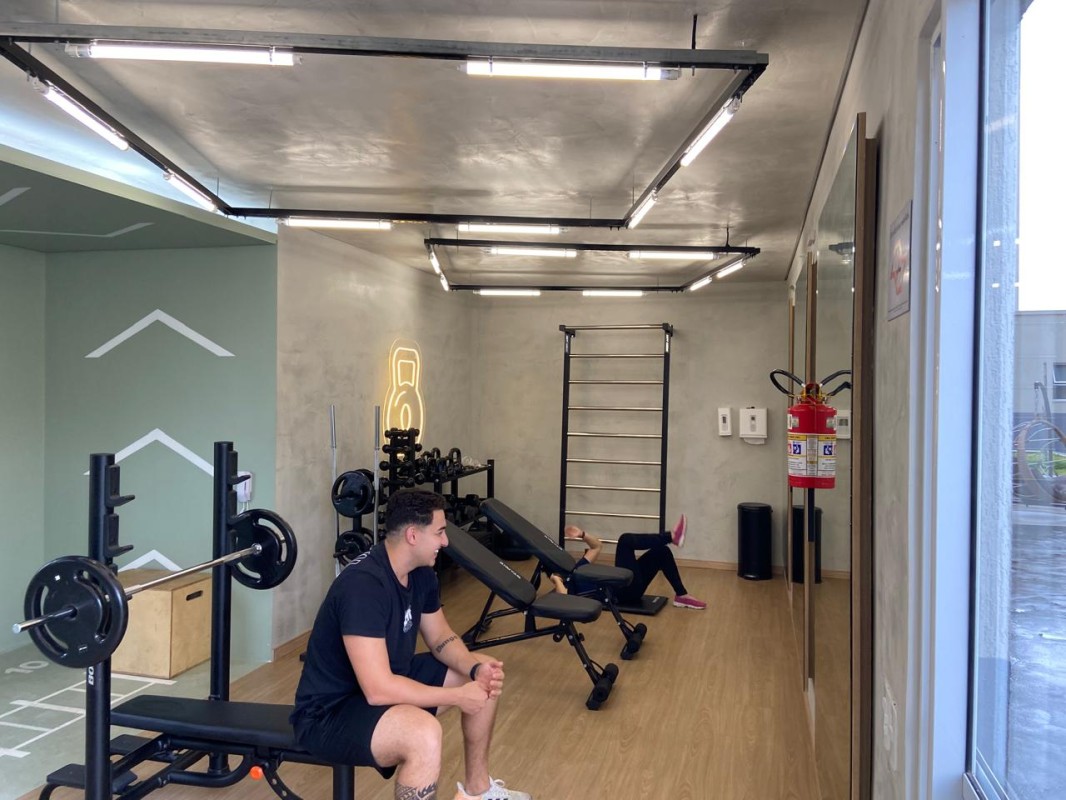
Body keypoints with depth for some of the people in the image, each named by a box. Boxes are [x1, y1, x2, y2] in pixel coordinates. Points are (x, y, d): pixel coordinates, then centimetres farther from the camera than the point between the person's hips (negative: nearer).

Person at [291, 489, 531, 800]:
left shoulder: (420, 573, -3)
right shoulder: (362, 585, -32)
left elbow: (440, 638, 10)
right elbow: (378, 690, -34)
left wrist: (476, 668, -11)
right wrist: (458, 696, -25)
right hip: (329, 711, -10)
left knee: (486, 677, 8)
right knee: (424, 733, -37)